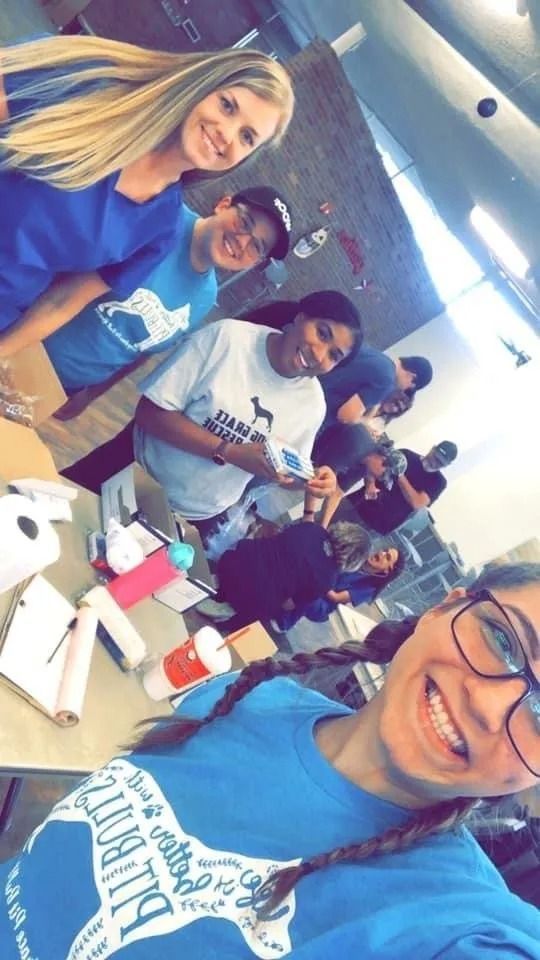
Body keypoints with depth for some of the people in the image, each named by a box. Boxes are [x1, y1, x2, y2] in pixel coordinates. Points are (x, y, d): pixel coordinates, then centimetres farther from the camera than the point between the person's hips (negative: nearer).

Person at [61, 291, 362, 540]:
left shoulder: (313, 403, -9)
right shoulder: (227, 337, -21)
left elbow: (285, 471, 5)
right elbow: (150, 412, -23)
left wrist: (312, 478, -18)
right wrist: (229, 452, -30)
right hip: (136, 470, -3)